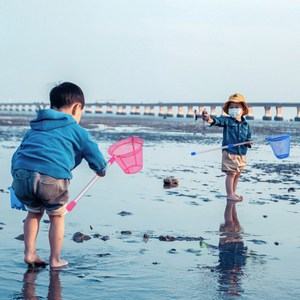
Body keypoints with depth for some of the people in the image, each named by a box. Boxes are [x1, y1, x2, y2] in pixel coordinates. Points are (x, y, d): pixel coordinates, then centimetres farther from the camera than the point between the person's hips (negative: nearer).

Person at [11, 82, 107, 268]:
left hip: (20, 176, 5)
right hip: (51, 177, -4)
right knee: (57, 216, 20)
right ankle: (55, 260, 25)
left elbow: (17, 155, 30)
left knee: (34, 212, 30)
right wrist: (101, 170, 36)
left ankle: (29, 253, 25)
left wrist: (17, 177, 35)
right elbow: (97, 158, 16)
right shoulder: (77, 131, 15)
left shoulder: (34, 129, 31)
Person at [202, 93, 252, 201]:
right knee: (231, 173, -5)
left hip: (242, 154, 6)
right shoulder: (227, 120, -6)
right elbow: (219, 120, -25)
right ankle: (230, 194, 3)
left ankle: (233, 192, 30)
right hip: (230, 153, -6)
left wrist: (249, 142, -6)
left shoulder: (246, 125, 9)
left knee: (237, 174, 16)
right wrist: (210, 119, -47)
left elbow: (248, 137, 18)